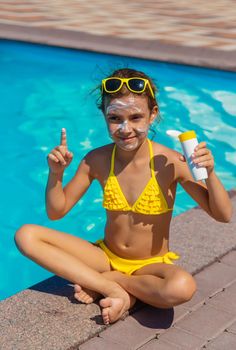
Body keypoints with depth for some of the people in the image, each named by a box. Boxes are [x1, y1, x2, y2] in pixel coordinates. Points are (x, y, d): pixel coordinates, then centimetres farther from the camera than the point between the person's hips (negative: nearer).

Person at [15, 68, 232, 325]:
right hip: (107, 256, 3)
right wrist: (56, 173, -16)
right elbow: (56, 212, 1)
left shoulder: (169, 162, -17)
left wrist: (209, 173, -28)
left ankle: (100, 281, -12)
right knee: (26, 235, -15)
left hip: (151, 265, -3)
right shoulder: (96, 160, -8)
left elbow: (223, 215, -11)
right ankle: (116, 290, -19)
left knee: (182, 287, -39)